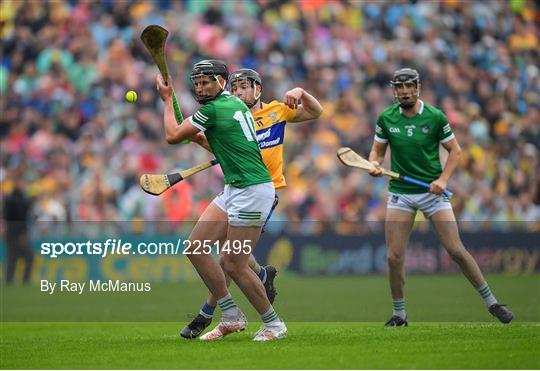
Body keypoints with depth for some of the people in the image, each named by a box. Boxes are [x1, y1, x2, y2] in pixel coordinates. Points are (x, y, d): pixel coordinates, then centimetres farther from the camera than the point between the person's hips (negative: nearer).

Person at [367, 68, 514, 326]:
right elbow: (377, 150, 12)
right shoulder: (386, 118, 0)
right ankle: (399, 314, 11)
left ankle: (491, 302, 5)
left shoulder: (435, 117, -5)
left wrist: (443, 179, -12)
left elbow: (455, 150, 2)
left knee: (456, 250, -7)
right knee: (394, 257, -6)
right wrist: (375, 165, -11)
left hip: (432, 191, -2)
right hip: (400, 193, 2)